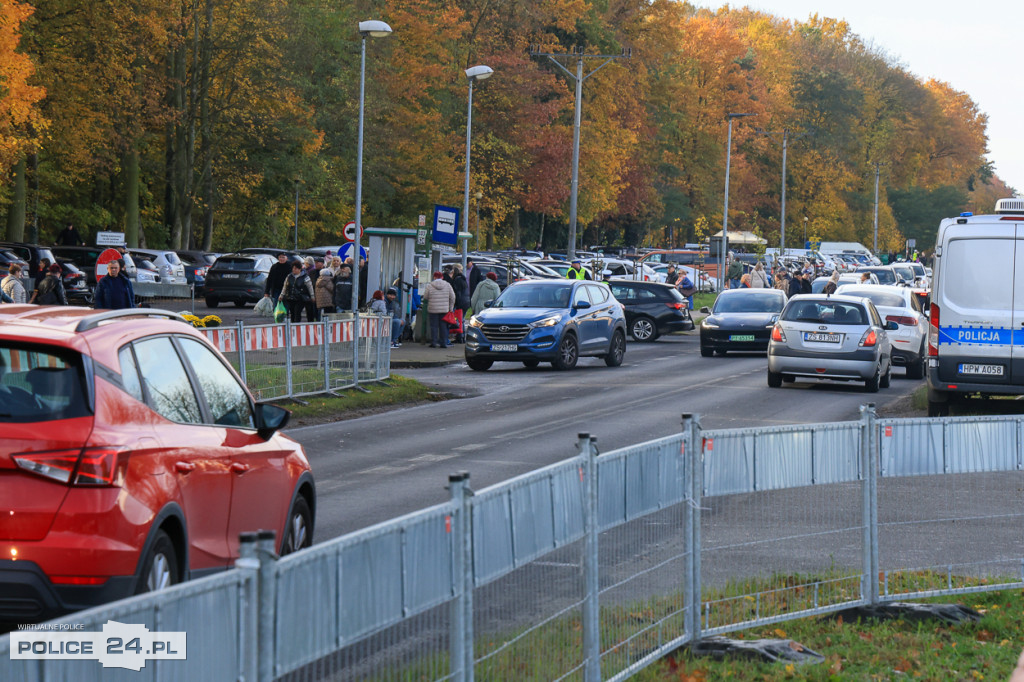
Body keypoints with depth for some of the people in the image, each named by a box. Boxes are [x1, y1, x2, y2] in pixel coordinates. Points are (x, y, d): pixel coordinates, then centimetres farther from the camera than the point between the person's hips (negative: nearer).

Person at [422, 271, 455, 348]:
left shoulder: (429, 286, -3)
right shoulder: (447, 285, 3)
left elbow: (425, 298, 1)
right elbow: (452, 298, 6)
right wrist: (451, 308, 14)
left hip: (433, 310, -2)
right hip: (445, 310, 2)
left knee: (434, 326, 3)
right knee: (443, 326, 7)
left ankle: (433, 342, 2)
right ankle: (443, 343, 6)